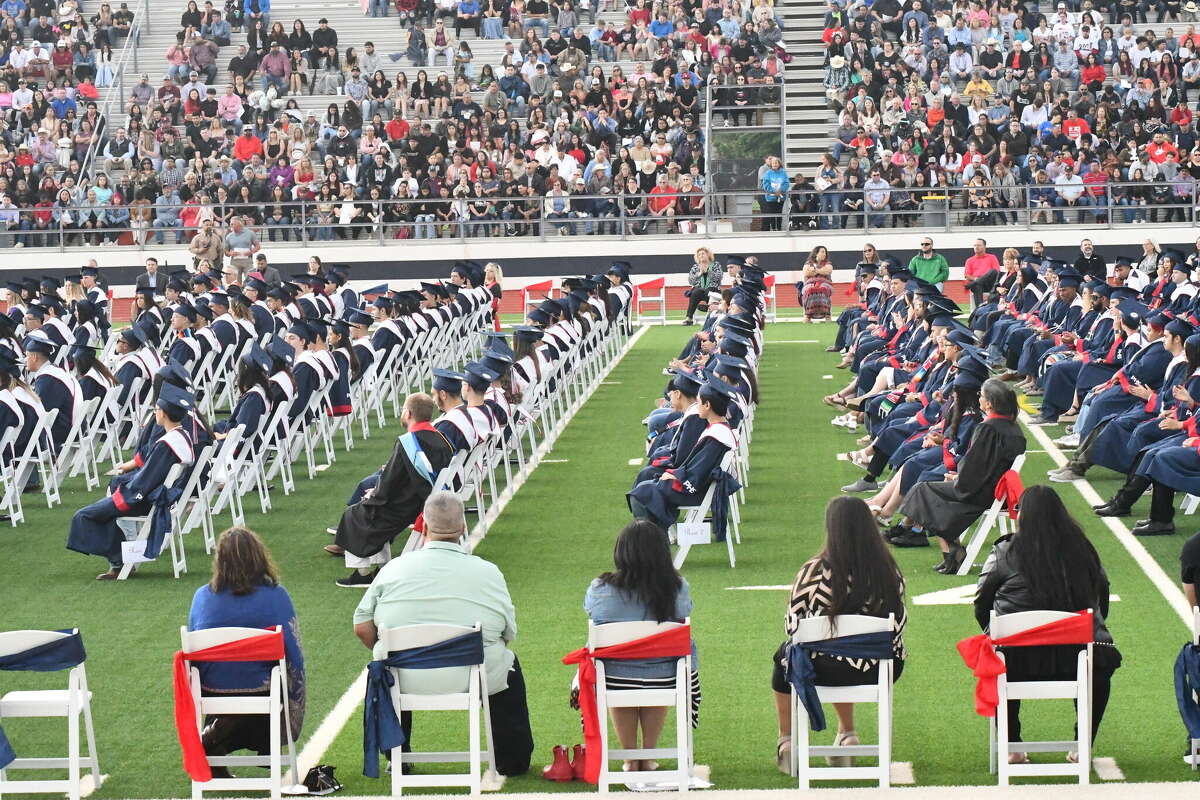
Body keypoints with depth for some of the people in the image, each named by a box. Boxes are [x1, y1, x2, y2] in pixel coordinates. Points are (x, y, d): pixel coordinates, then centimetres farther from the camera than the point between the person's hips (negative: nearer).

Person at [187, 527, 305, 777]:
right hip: (261, 692, -3)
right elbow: (294, 653, -10)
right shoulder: (275, 595, -12)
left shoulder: (202, 596, -4)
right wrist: (297, 703, 4)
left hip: (211, 693, 3)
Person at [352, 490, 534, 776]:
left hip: (406, 680, 1)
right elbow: (509, 633, 5)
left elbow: (362, 628, 1)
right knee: (508, 663, 31)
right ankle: (511, 760, 37)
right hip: (475, 678, -1)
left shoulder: (394, 569, -1)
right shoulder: (488, 572, -1)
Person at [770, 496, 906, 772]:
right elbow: (899, 623, 2)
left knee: (785, 655, 30)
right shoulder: (889, 571, -7)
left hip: (825, 672, -3)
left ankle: (785, 742, 34)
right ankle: (847, 735, 37)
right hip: (881, 673, 3)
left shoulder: (814, 571, -15)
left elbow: (792, 623, -6)